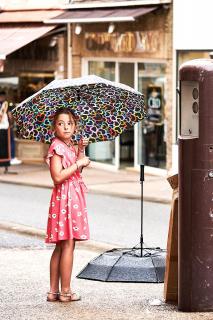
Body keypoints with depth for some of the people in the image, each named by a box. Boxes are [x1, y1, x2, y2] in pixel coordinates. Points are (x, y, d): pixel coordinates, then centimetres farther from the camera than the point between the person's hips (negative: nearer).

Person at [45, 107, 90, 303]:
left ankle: (53, 292, 14)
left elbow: (76, 172, 16)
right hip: (65, 197, -10)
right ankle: (65, 292, -3)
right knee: (68, 244, -7)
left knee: (61, 246, 10)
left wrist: (81, 150, 7)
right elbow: (58, 177, -21)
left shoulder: (70, 146, 14)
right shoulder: (57, 147, -13)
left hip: (74, 197, 10)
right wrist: (78, 163, -15)